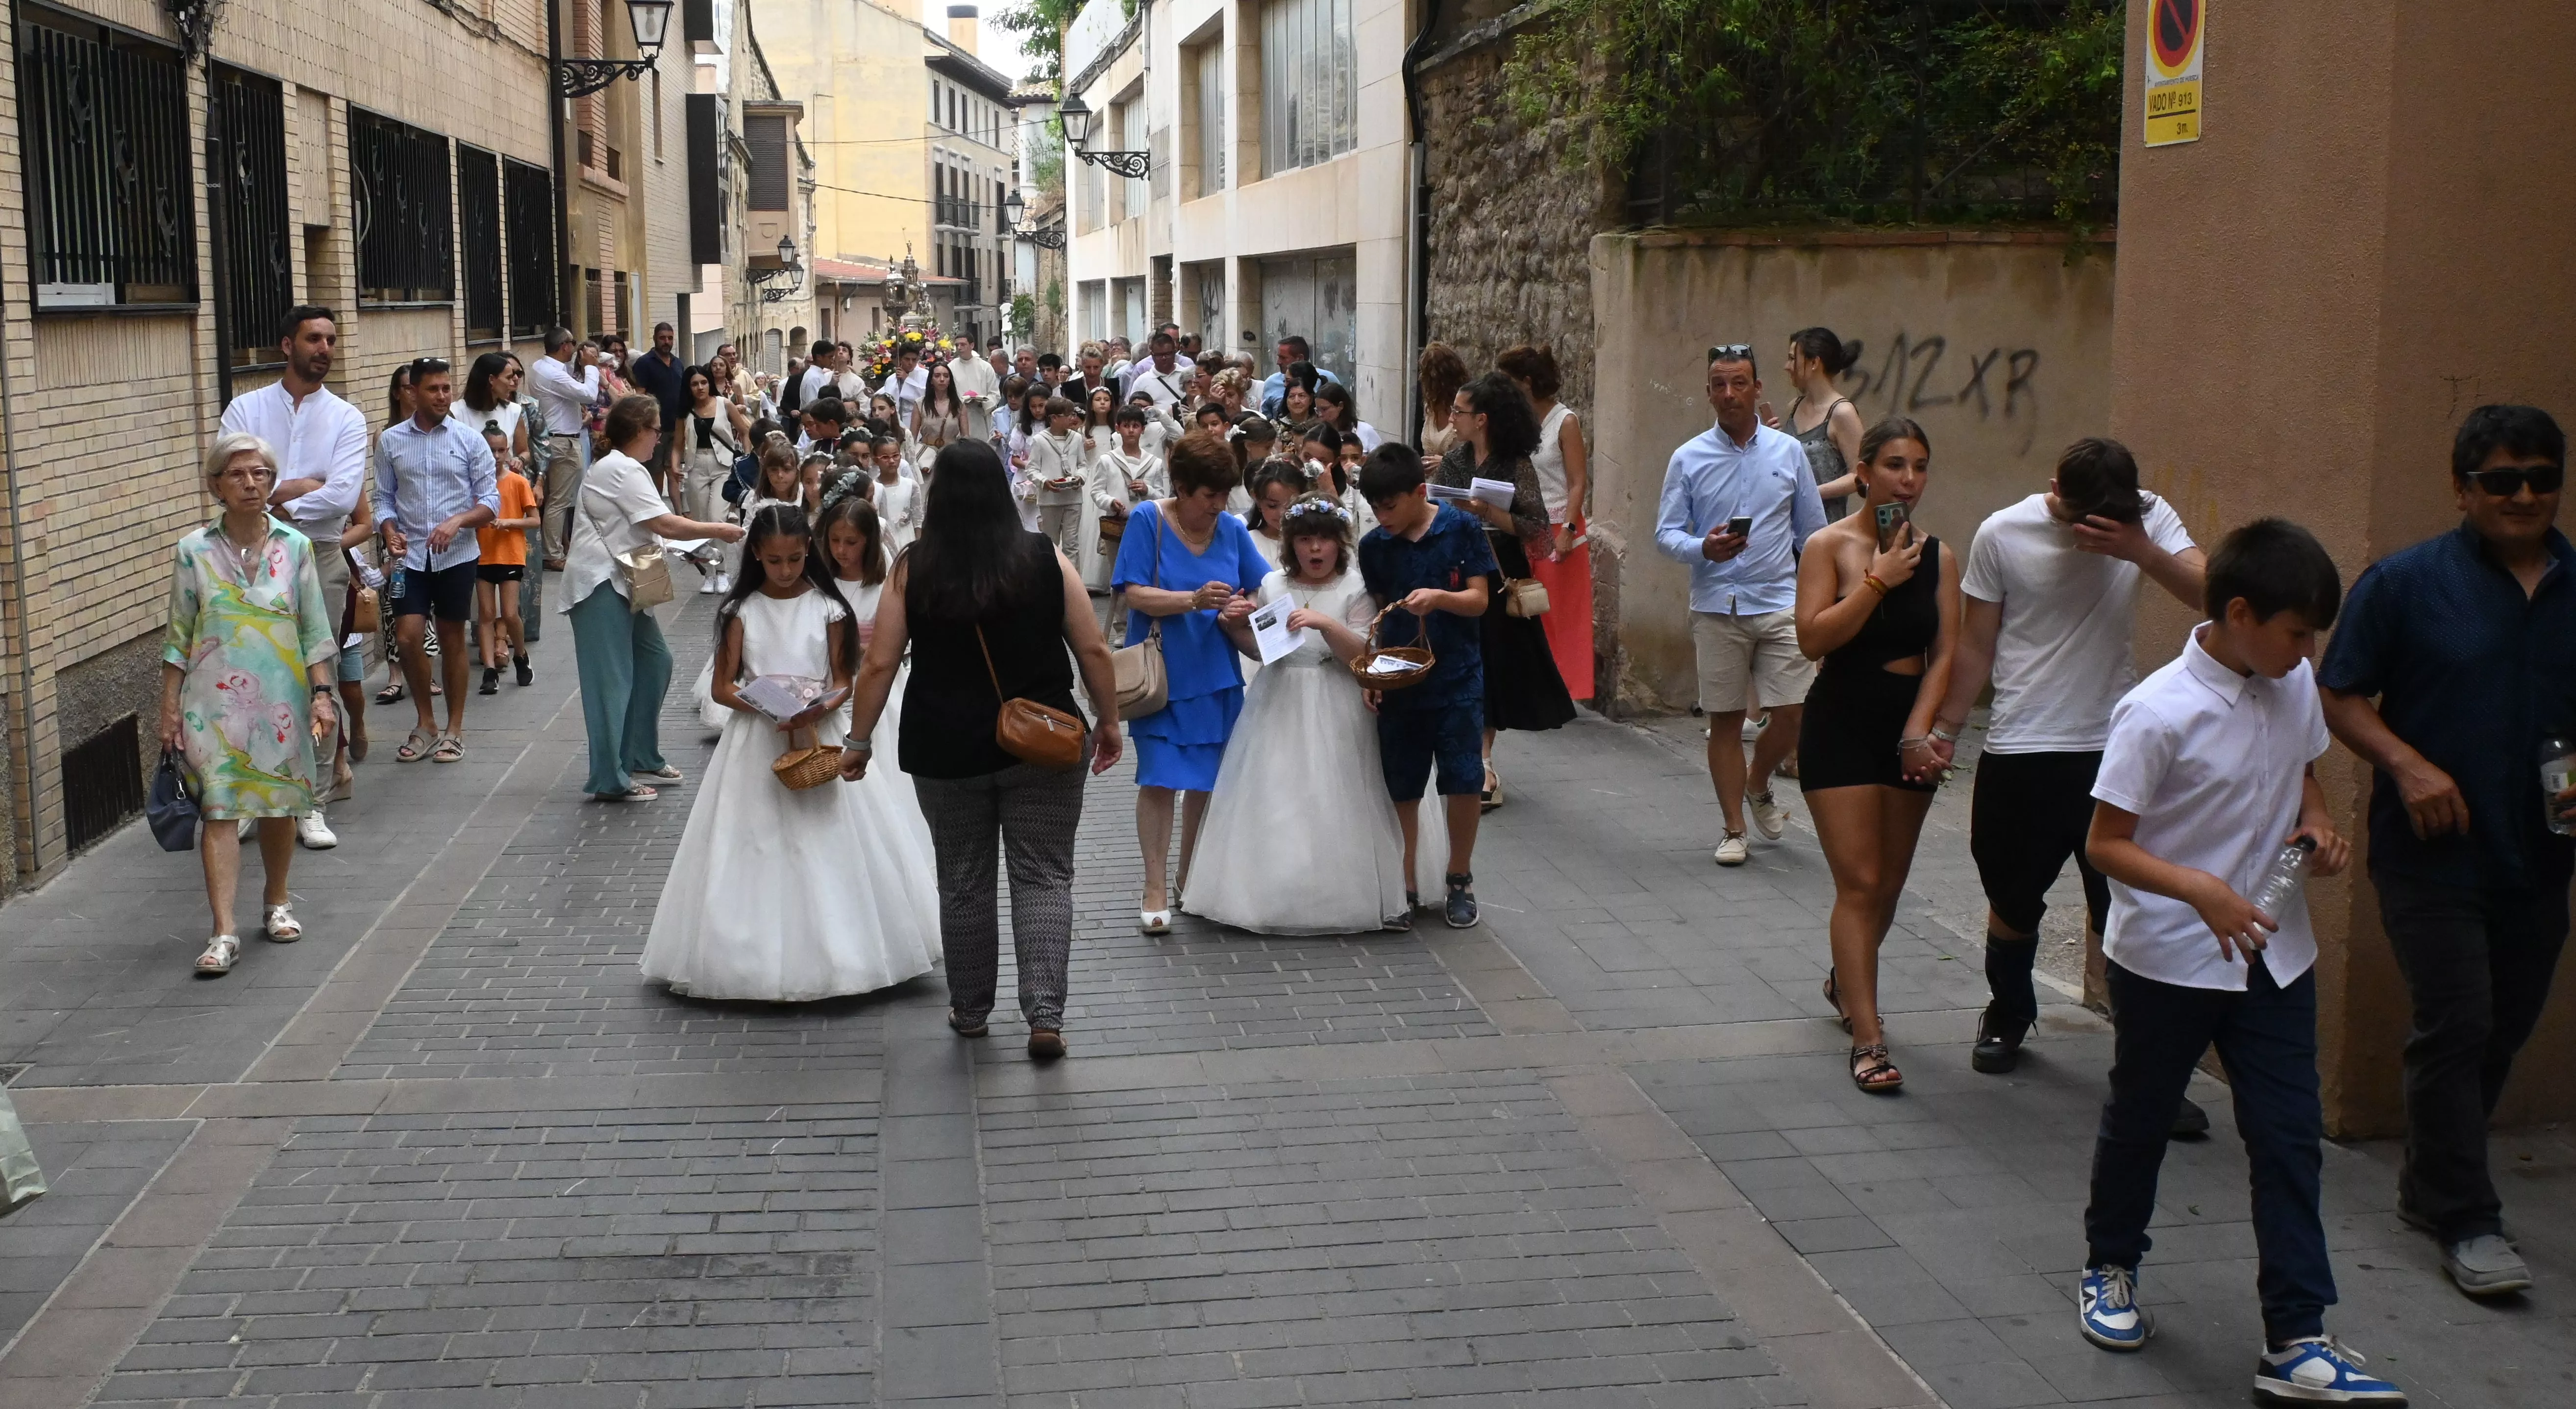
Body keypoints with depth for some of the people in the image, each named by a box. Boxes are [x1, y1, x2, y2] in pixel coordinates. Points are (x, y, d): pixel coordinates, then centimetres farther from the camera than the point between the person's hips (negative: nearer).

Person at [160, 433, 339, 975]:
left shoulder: (294, 547, 2)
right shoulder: (194, 552, 0)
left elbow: (315, 632, 5)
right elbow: (178, 639, 4)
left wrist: (321, 694, -2)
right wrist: (169, 708, 2)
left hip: (281, 701, 2)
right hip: (214, 703, -1)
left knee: (280, 806, 10)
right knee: (219, 810, -8)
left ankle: (277, 901, 33)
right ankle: (224, 933, -11)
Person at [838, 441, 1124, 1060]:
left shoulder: (913, 569, -4)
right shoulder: (1045, 560, -3)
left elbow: (878, 665, -3)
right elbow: (1093, 650, -2)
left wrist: (860, 741, 6)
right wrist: (1108, 723, 9)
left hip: (946, 750, 1)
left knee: (963, 881, 14)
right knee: (1044, 878, 4)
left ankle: (969, 1011, 25)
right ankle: (1045, 1015, -5)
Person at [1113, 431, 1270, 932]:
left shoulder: (1232, 529, 2)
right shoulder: (1147, 520, -7)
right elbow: (1135, 594, -14)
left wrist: (1242, 608, -18)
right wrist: (1195, 600, -26)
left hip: (1215, 674, 4)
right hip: (1161, 674, -4)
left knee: (1206, 780, 10)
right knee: (1159, 780, -7)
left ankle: (1190, 877, 25)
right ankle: (1156, 889, -1)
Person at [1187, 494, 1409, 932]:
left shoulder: (1355, 589, -3)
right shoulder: (1272, 585, 7)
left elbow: (1363, 656, -10)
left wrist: (1326, 624, -24)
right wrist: (1234, 628, -4)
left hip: (1333, 713, -3)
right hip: (1278, 705, 3)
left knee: (1329, 804, -2)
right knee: (1273, 802, 4)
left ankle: (1338, 894, 9)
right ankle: (1271, 891, 14)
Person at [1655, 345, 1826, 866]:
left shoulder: (1788, 451, 6)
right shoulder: (1689, 458, 2)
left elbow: (1812, 530, 11)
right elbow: (1666, 532, 1)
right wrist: (1703, 549, -19)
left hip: (1781, 603, 1)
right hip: (1717, 608, -1)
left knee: (1793, 713, -5)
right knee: (1725, 719, 4)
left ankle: (1758, 787, 26)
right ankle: (1734, 830, 15)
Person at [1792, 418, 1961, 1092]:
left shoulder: (1937, 557, 4)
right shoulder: (1830, 547, -7)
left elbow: (1943, 653, -1)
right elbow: (1814, 638, -18)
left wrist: (1918, 731, -12)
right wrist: (1878, 580, -20)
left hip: (1909, 729, 4)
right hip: (1841, 727, -4)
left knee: (1889, 884, 14)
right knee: (1860, 884, -9)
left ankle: (1845, 981, 42)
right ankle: (1867, 1042, -9)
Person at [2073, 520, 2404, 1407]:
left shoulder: (2295, 689, -2)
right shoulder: (2159, 713, -22)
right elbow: (2106, 844, -19)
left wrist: (2318, 825, -4)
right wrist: (2200, 889, -33)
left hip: (2273, 953, 5)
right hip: (2166, 960, -5)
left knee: (2290, 1141, 3)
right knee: (2139, 1124, 15)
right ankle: (2110, 1269, 39)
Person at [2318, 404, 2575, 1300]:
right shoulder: (2407, 582, -4)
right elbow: (2340, 698, -3)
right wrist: (2407, 764, -18)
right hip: (2433, 851, -4)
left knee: (2503, 1030, 13)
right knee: (2456, 1027, -7)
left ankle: (2428, 1186, 30)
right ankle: (2467, 1223, 3)